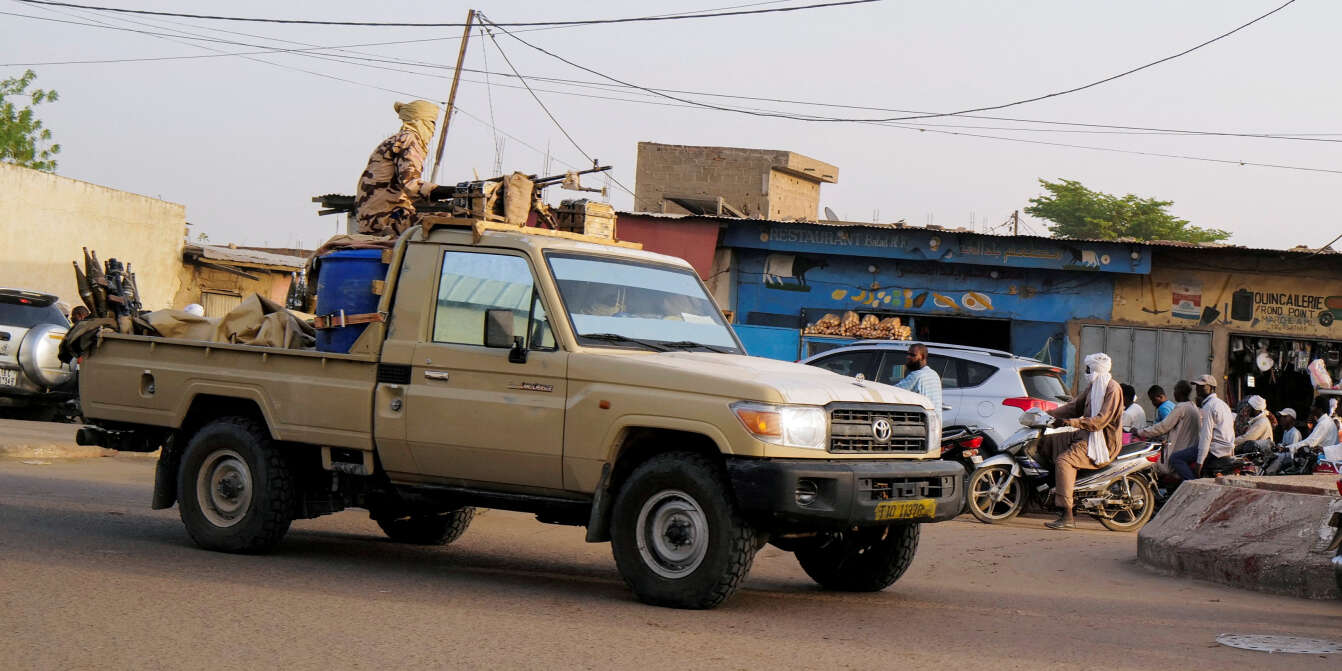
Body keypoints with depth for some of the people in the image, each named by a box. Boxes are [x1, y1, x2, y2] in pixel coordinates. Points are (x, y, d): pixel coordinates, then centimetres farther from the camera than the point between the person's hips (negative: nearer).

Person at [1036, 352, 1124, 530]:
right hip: (1086, 435, 10)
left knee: (1064, 460, -29)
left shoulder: (1112, 389, -15)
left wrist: (1069, 422, -29)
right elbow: (1074, 406, 19)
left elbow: (1100, 421, -24)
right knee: (1046, 442, 6)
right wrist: (1049, 414, 5)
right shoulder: (1093, 387, 15)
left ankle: (1067, 517, -32)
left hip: (1103, 442, -10)